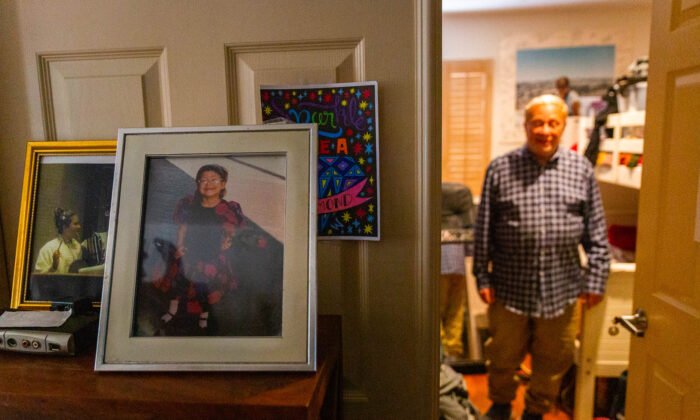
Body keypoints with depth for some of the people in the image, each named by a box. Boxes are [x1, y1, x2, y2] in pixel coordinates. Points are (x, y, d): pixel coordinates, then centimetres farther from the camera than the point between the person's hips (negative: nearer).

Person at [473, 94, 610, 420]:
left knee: (553, 360, 16)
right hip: (510, 286, -1)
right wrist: (482, 277, -2)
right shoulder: (500, 169, -2)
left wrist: (596, 279, 3)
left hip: (562, 288, 2)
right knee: (504, 355, 15)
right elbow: (484, 229, 0)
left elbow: (596, 232, 6)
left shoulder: (581, 170, 3)